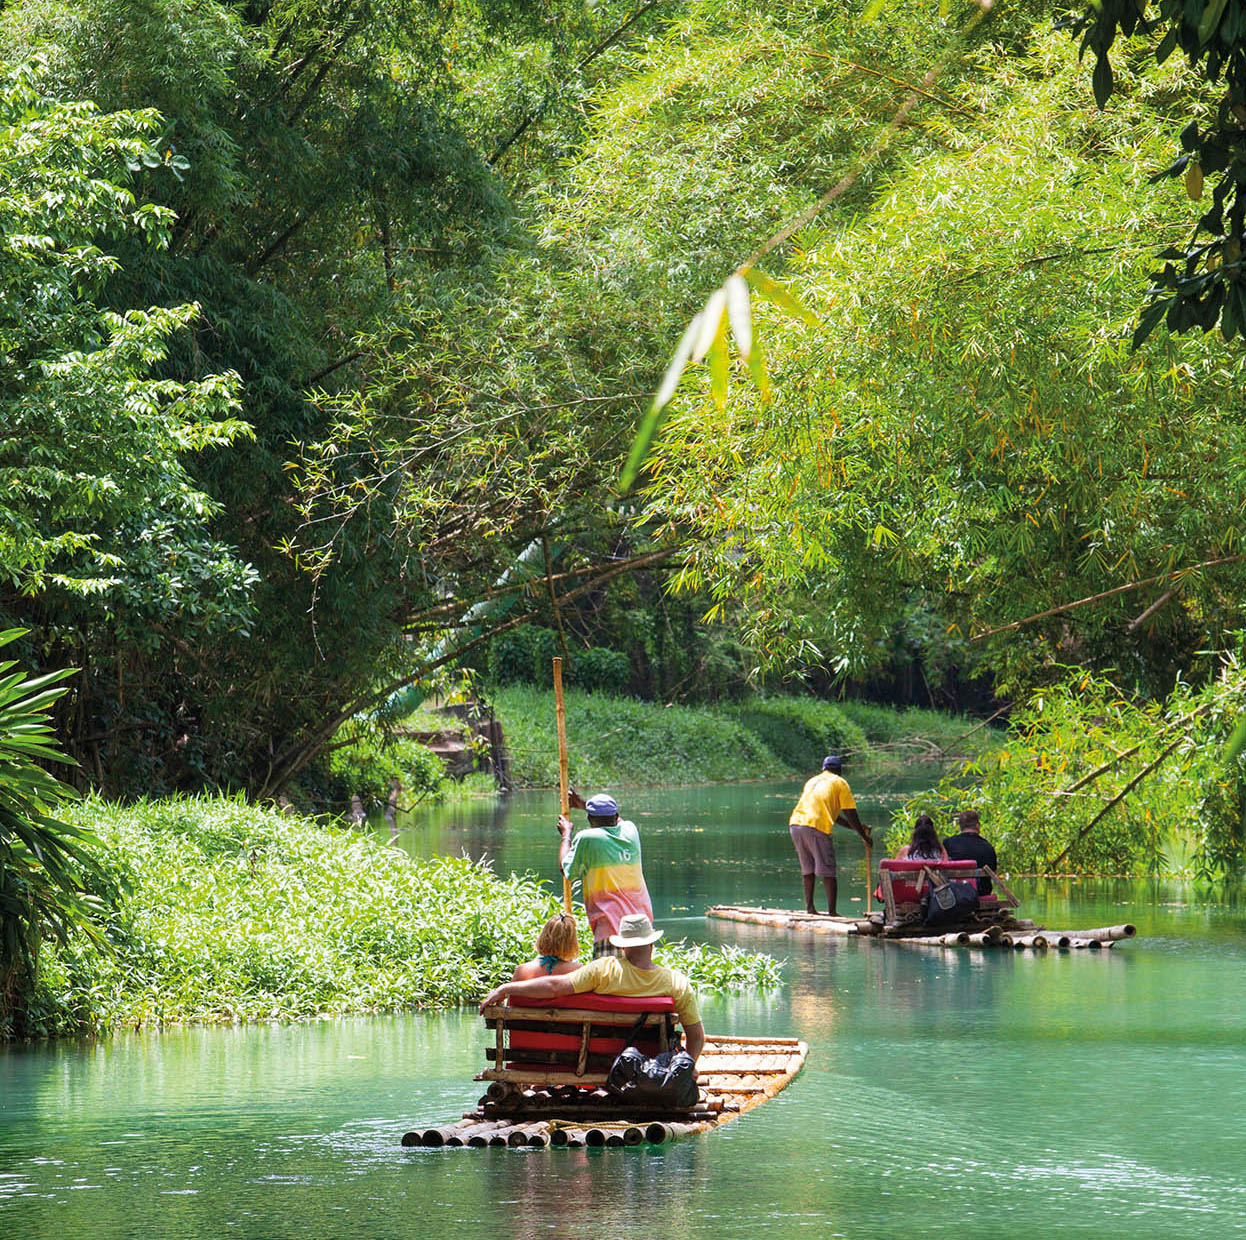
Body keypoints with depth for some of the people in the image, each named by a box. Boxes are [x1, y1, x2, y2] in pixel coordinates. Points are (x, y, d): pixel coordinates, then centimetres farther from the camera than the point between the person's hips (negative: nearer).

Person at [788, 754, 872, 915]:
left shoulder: (812, 781, 30)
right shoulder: (840, 783, 10)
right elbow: (850, 814, 6)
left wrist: (857, 827, 38)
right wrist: (864, 836, 18)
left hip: (795, 823, 6)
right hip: (816, 827, -6)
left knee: (808, 869, 18)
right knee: (827, 872, -3)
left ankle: (809, 907, 16)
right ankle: (832, 912, -6)